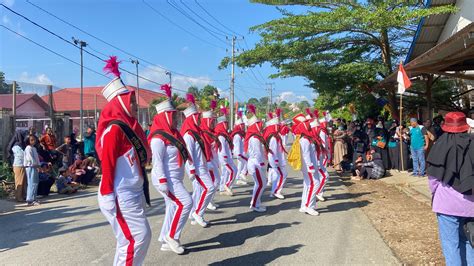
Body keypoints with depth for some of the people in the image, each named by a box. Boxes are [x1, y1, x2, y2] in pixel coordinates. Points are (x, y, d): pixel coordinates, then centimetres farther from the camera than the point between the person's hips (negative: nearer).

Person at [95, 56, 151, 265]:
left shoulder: (129, 127, 11)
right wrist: (109, 200, -20)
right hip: (121, 198, -10)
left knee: (142, 236, 15)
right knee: (134, 239, -4)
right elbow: (107, 164, -19)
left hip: (133, 195, 10)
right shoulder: (114, 129, -16)